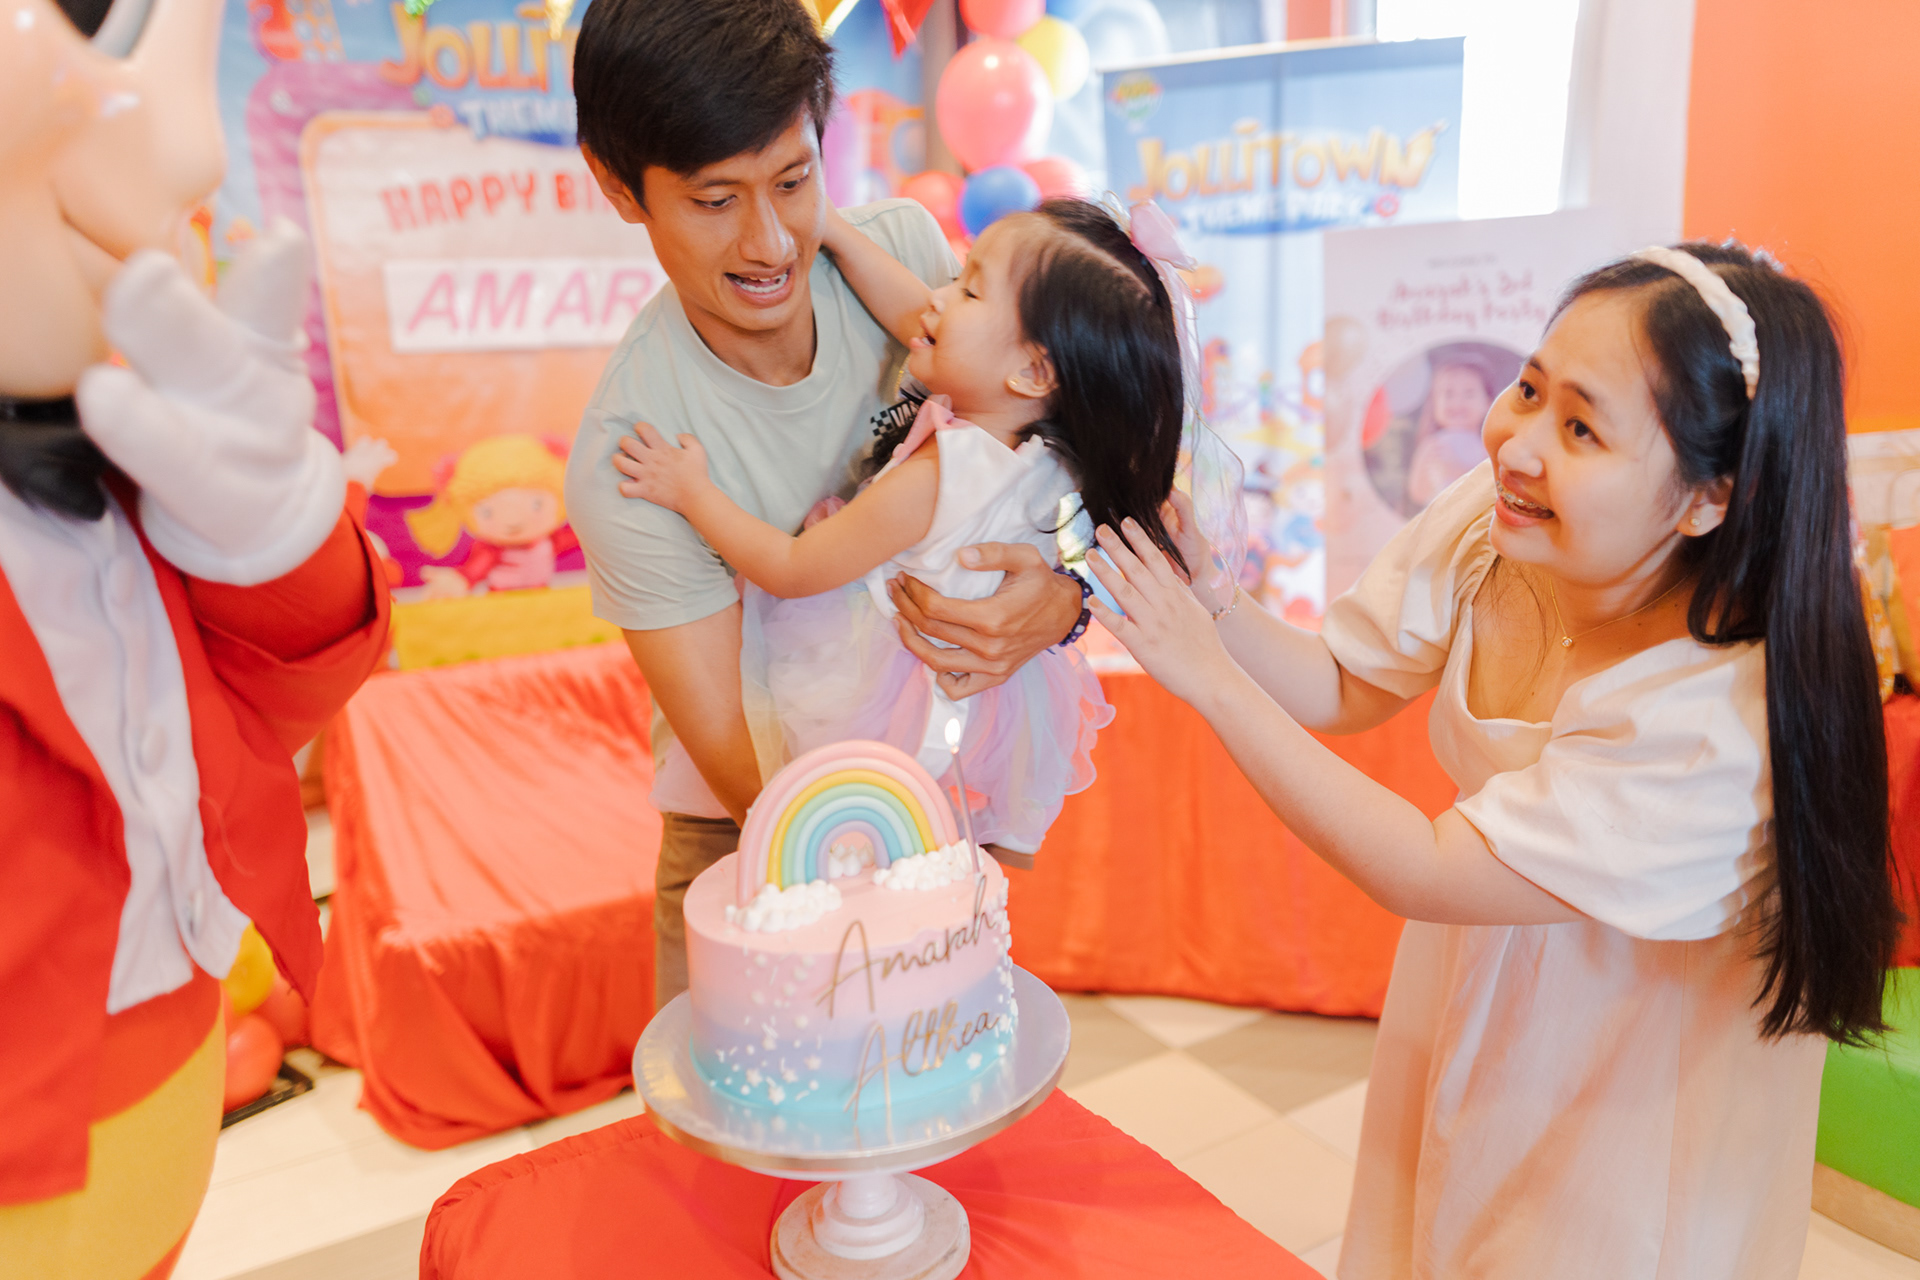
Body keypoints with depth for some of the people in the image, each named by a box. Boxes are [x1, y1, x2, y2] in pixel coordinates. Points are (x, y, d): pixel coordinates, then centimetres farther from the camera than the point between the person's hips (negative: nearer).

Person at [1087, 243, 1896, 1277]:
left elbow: (1424, 873, -32)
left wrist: (1206, 677, -32)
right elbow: (1344, 690, -7)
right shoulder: (1488, 521, -21)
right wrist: (1203, 595, -26)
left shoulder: (1724, 721, -37)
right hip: (1471, 996, 5)